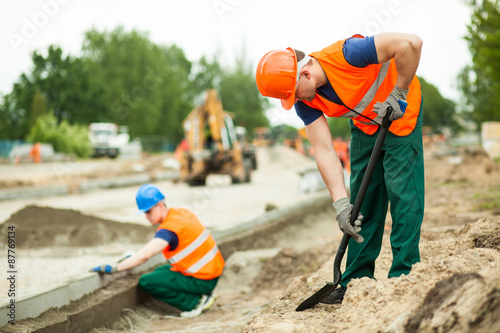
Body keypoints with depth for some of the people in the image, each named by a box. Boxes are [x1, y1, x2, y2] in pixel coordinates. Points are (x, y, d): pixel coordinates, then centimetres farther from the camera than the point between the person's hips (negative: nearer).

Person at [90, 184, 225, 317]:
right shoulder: (181, 213, 6)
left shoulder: (169, 229, -23)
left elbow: (145, 255, -34)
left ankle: (196, 302, -7)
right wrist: (135, 256, 12)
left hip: (202, 280, -10)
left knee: (146, 282, -11)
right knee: (159, 273, 25)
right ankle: (204, 294, 13)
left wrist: (114, 268, -35)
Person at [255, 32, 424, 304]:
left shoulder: (346, 55, -36)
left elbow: (410, 43, -37)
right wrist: (341, 203, -28)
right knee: (361, 200, 4)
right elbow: (324, 151, -18)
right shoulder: (304, 101, -16)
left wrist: (397, 95, -27)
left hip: (400, 111, -6)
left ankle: (403, 277, -5)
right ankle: (358, 280, 11)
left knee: (402, 191, -11)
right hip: (364, 123, 6)